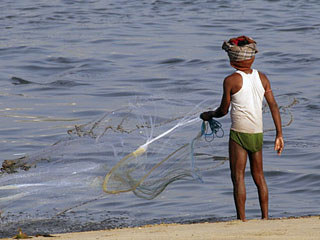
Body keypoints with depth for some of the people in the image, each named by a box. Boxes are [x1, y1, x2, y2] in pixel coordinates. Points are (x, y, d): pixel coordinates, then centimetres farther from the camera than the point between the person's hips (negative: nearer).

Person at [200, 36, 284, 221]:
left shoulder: (231, 80, -9)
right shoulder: (262, 78, 5)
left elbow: (223, 110, -2)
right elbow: (274, 106, 3)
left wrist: (209, 115, 19)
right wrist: (279, 135, 6)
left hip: (239, 133, -5)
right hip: (258, 133, 5)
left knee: (238, 177, -1)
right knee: (259, 176, 14)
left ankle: (242, 219, -5)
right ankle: (265, 217, 14)